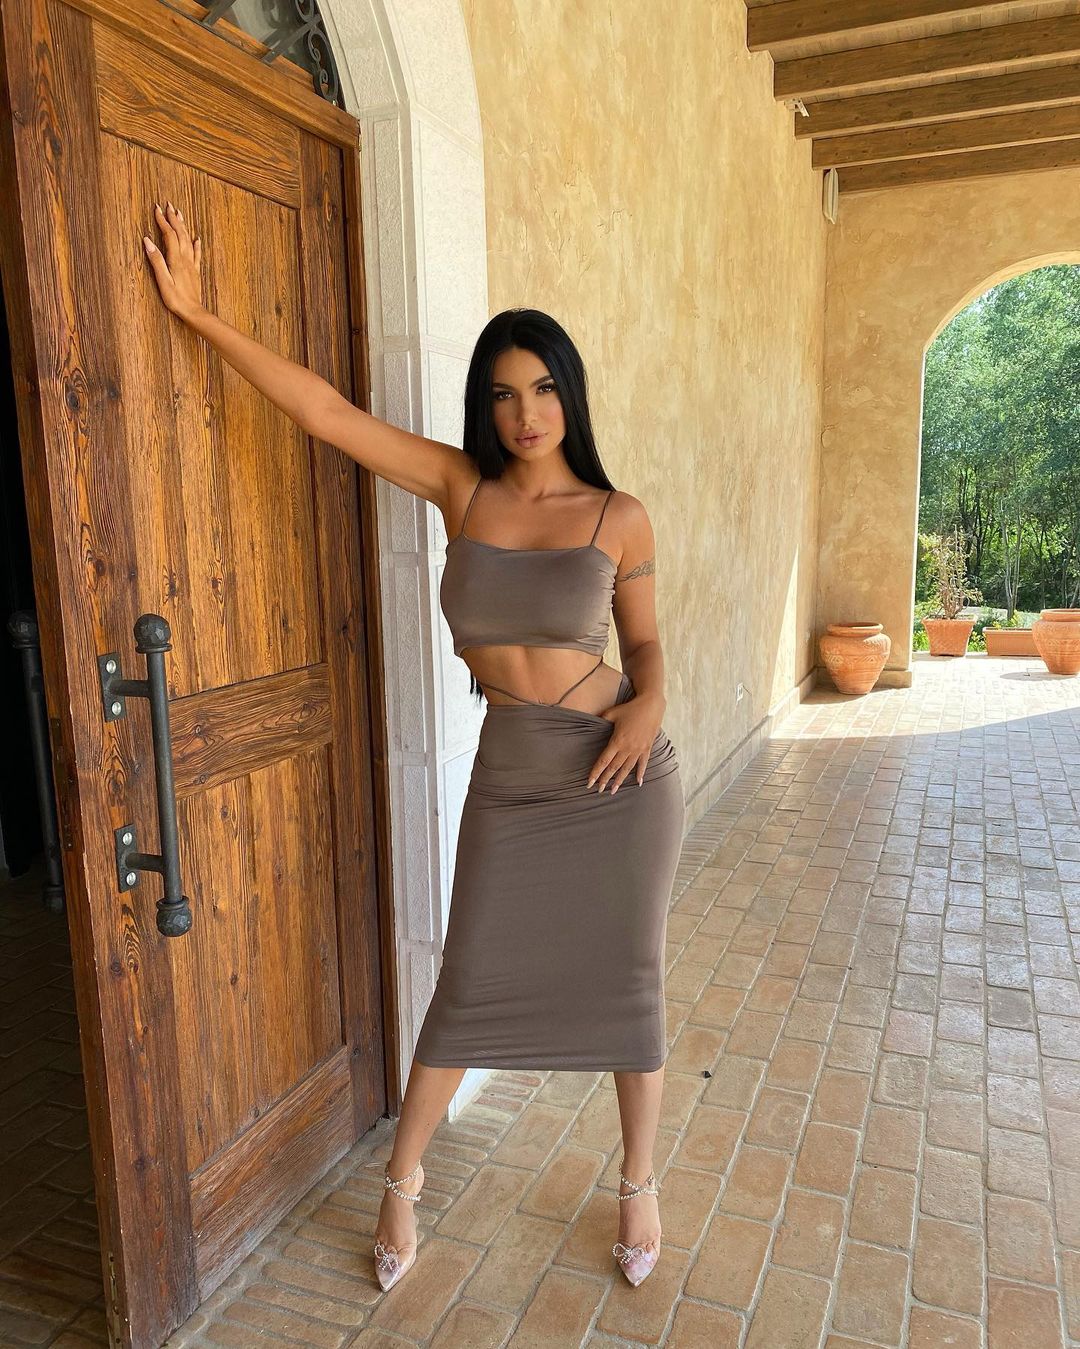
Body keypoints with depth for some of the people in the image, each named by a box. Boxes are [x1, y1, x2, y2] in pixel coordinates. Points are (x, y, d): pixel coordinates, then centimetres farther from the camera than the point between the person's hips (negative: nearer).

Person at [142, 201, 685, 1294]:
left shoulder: (618, 519, -4)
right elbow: (324, 410, -2)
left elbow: (643, 640, 7)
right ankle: (402, 1181, 35)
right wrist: (199, 315, -2)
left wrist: (648, 703, -14)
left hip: (621, 777, -1)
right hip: (508, 780, 1)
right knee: (469, 985, 11)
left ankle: (639, 1184, 36)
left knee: (625, 981, 11)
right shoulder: (458, 486, -1)